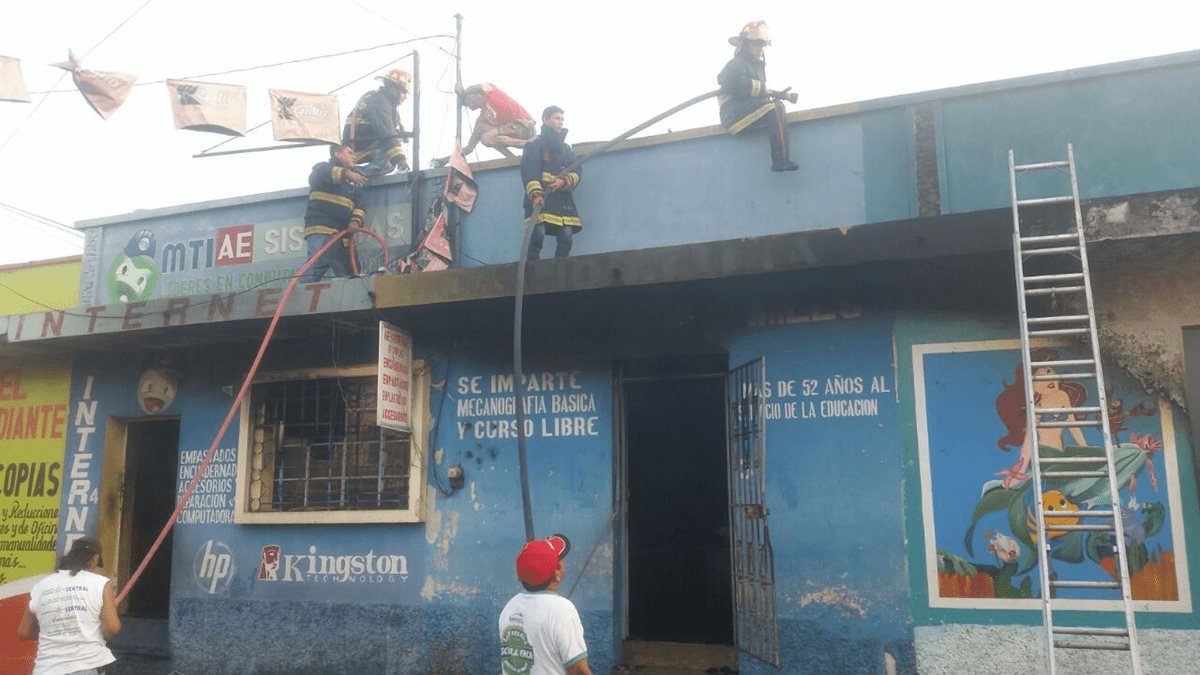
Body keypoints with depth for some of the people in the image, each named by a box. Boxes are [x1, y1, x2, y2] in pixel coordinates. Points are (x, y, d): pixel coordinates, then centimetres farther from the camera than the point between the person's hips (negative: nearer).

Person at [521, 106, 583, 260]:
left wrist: (564, 181, -9)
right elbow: (529, 170, -5)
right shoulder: (534, 144, 10)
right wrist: (536, 194, -21)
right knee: (538, 234, -20)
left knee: (566, 235, -9)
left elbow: (577, 171, 14)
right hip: (541, 197, -5)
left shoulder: (566, 148, 27)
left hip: (563, 199, 5)